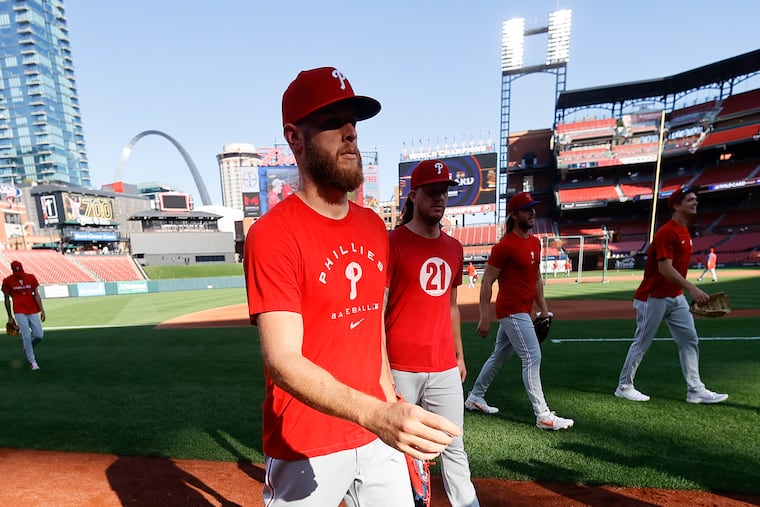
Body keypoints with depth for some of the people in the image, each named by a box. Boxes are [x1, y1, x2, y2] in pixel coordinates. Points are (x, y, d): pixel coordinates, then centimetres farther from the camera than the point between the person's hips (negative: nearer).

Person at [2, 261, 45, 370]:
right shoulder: (7, 281, -2)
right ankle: (32, 361, 7)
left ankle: (28, 348, 33)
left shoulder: (31, 277, 2)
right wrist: (10, 317, 7)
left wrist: (42, 310, -3)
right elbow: (7, 300, 5)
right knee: (26, 337, -5)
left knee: (39, 336, 0)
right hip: (19, 313, -2)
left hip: (33, 311, 2)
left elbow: (36, 295, 3)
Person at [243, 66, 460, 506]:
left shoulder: (374, 227, 2)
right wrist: (375, 413, -37)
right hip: (306, 448, -5)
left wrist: (390, 398, 12)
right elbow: (283, 361, -24)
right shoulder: (273, 234, -18)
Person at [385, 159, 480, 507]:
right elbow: (377, 310, -11)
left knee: (454, 447, 17)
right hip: (401, 368, -5)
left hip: (445, 368, 6)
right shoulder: (393, 243, -9)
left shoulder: (454, 248, 10)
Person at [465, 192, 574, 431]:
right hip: (512, 310, -9)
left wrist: (544, 309, 16)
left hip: (523, 310, 10)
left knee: (499, 356, 17)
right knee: (533, 358, -7)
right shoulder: (505, 246, -15)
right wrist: (485, 318, -17)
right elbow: (487, 282, -15)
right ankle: (543, 416, 6)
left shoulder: (535, 242, 12)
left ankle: (475, 398, 33)